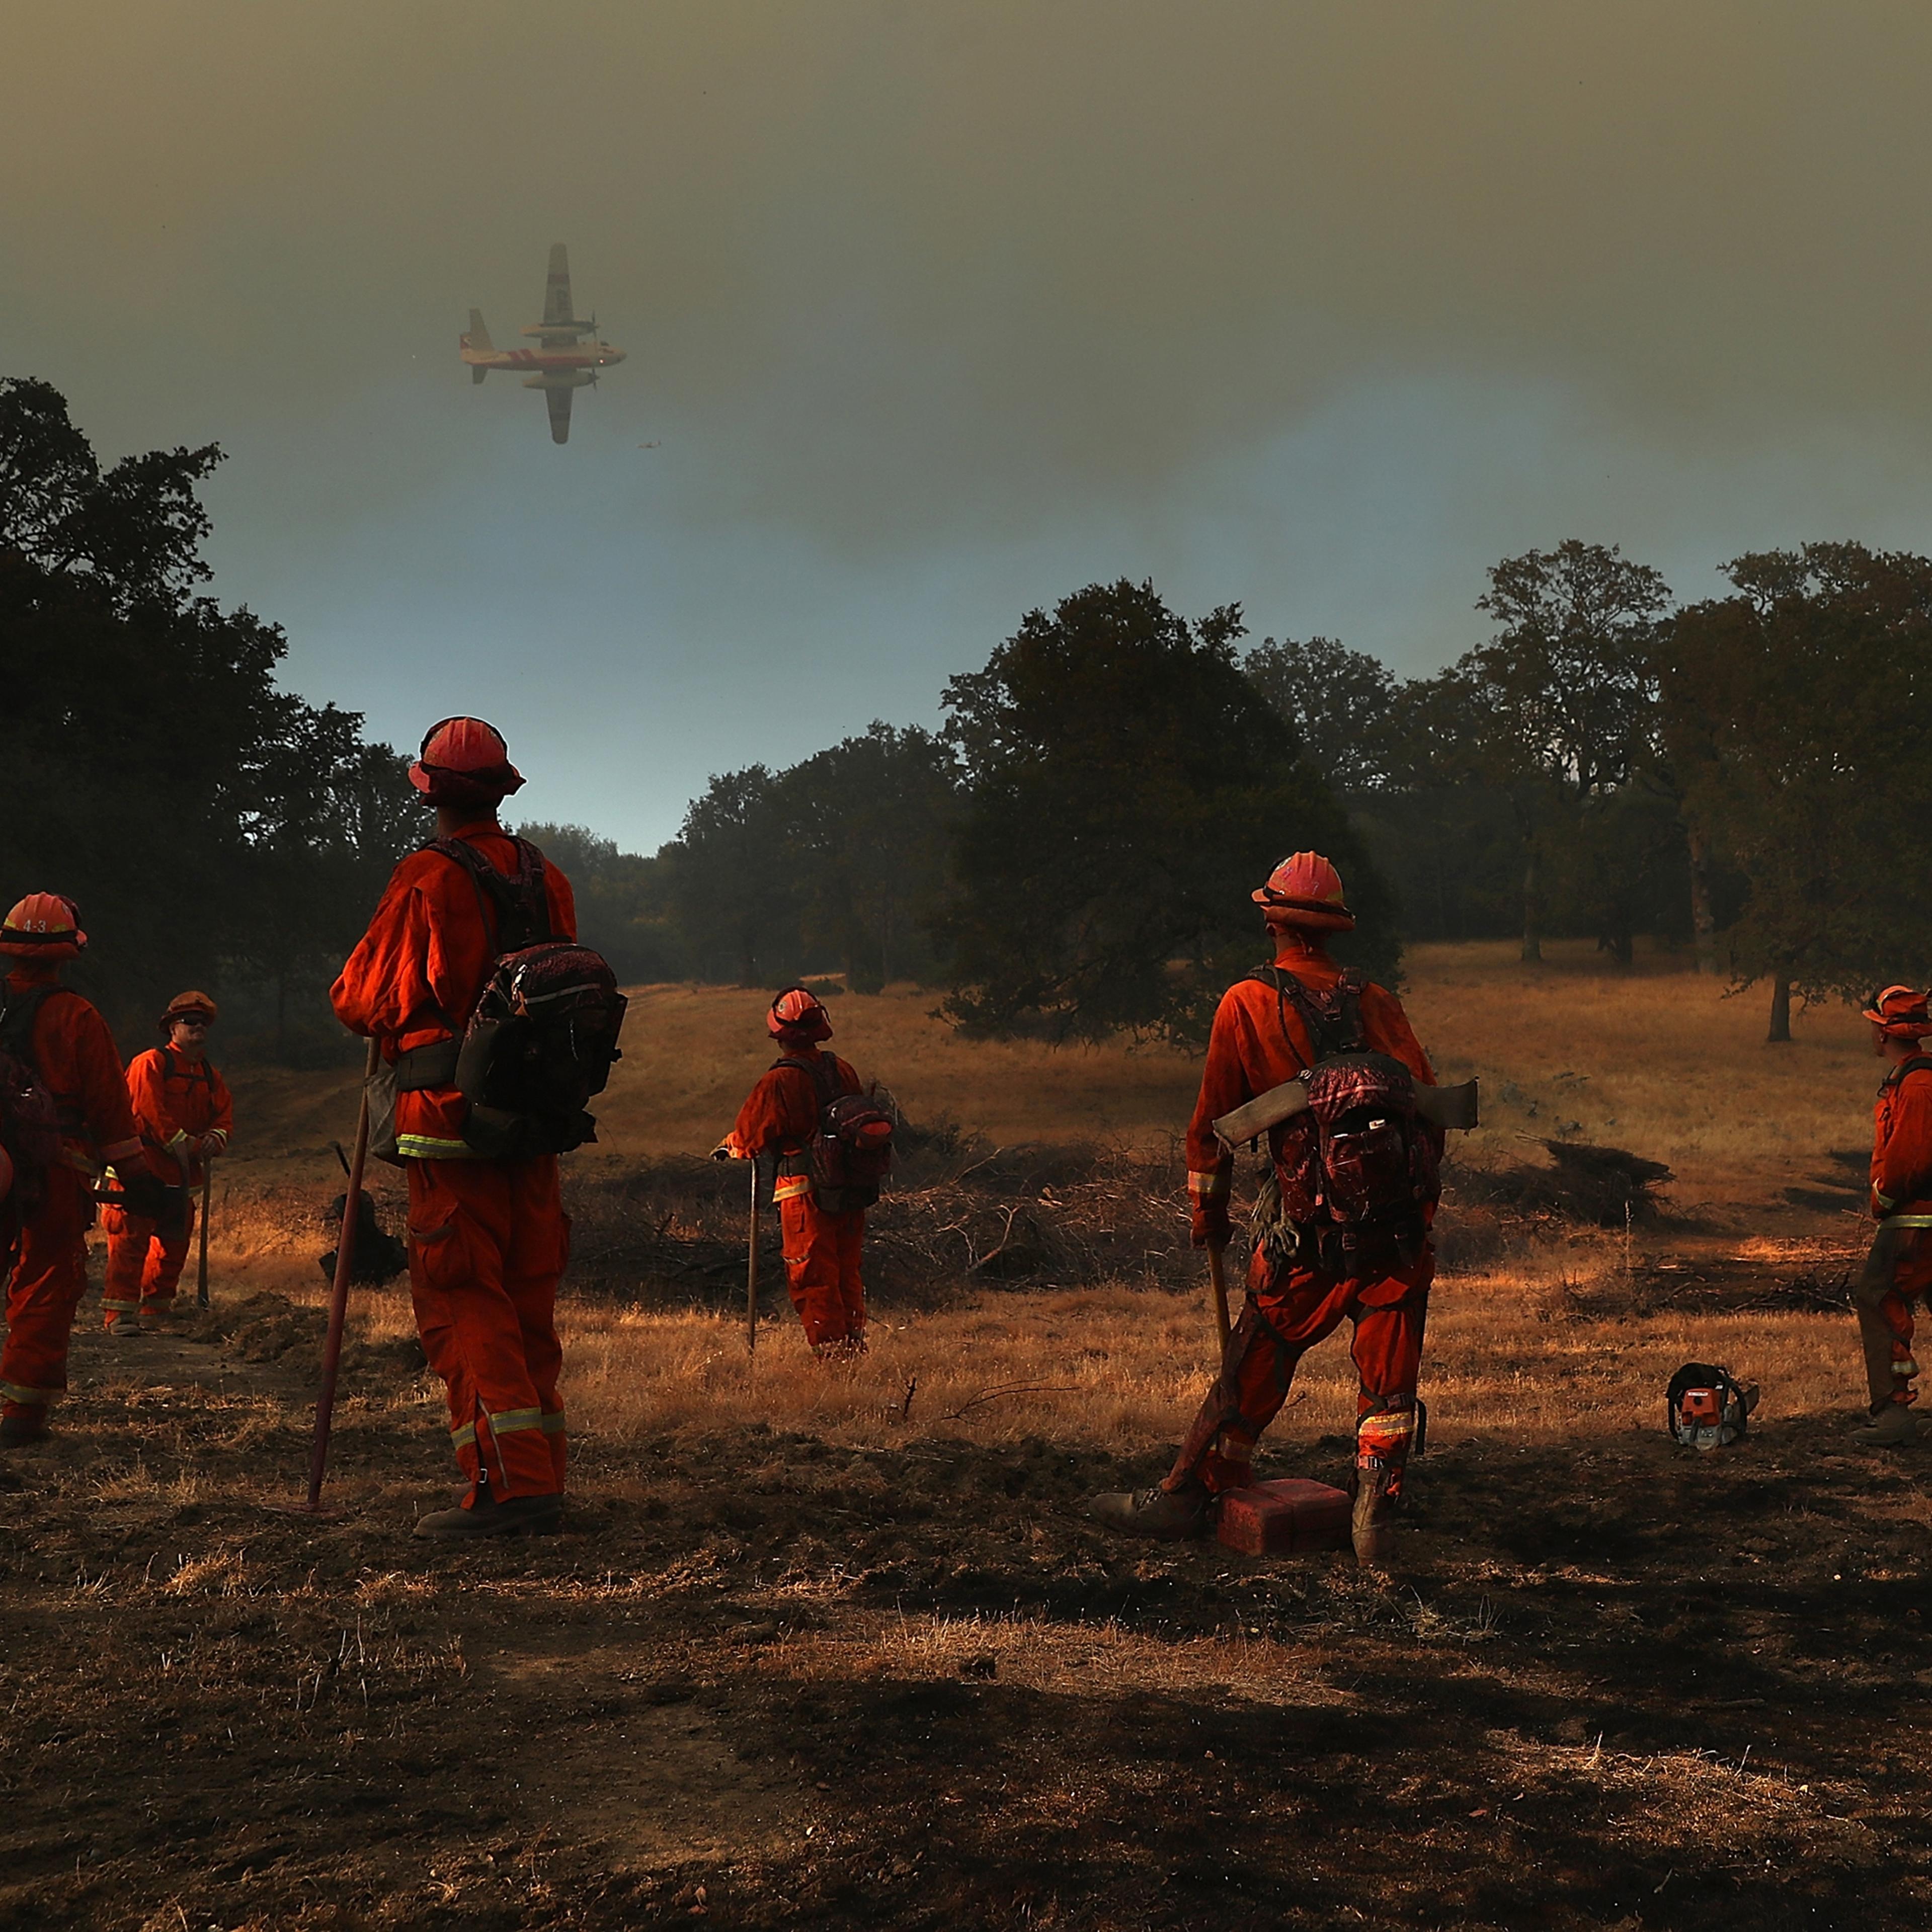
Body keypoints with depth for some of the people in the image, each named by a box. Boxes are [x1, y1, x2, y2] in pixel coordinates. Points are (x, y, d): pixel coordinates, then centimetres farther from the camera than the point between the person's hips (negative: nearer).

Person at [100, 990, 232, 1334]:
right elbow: (150, 1108, -15)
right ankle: (120, 1314, -9)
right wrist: (179, 1142, -18)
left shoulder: (209, 1074, 17)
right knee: (131, 1241, -10)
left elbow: (225, 1113, 12)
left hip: (182, 1176, 7)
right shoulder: (150, 1063, -5)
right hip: (142, 1170, -7)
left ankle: (154, 1313, 22)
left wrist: (214, 1138, -9)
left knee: (174, 1245, 11)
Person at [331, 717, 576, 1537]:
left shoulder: (427, 879, -11)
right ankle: (540, 1478, 19)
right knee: (525, 1302, 13)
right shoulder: (547, 878, 9)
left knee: (462, 1306, -4)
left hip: (450, 1117, -6)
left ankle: (511, 1485, -11)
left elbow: (361, 1001, -6)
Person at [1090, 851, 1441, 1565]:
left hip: (1319, 1233, -2)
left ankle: (1189, 1494, 17)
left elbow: (1213, 1119, 7)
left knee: (1256, 1363, 9)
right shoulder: (1376, 1002, 11)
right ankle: (1375, 1517, 5)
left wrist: (1207, 1209, 19)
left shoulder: (1247, 1004, 2)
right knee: (1387, 1375, 9)